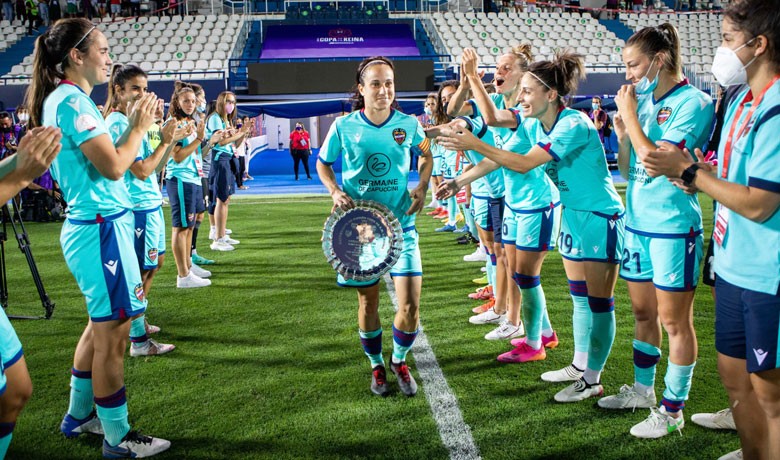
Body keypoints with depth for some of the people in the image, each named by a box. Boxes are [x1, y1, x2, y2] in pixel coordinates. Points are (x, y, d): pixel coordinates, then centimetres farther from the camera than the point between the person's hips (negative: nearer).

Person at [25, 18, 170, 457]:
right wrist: (139, 127, -8)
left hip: (93, 226, 10)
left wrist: (135, 125, 10)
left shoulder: (69, 99, 15)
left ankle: (79, 416, 33)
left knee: (101, 325, 20)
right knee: (112, 333, -2)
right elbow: (113, 167, -20)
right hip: (101, 227, -10)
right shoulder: (72, 101, -15)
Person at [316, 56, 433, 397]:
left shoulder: (409, 123, -3)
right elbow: (323, 163, 9)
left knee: (410, 304, -6)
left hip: (401, 225, 0)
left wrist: (422, 186, -1)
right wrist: (335, 191, -8)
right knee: (368, 301, 10)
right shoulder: (344, 126, -5)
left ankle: (399, 361, 24)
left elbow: (426, 156, 16)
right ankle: (376, 366, 33)